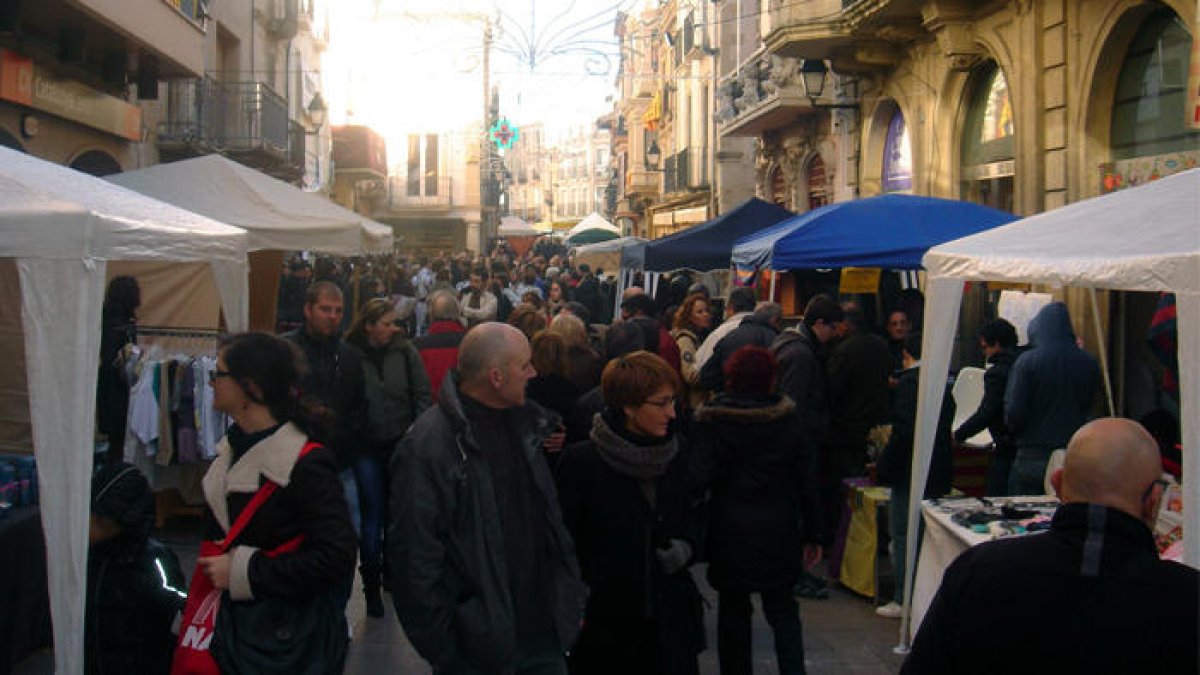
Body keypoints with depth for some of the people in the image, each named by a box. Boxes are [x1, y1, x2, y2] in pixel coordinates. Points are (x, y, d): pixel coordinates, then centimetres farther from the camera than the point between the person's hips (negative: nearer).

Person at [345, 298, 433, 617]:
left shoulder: (405, 351, -1)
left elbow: (422, 395, 3)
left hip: (402, 444, 2)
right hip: (366, 447, -2)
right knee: (372, 516, 2)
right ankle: (372, 587, 15)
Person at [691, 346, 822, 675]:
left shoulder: (710, 419, -9)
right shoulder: (788, 417, -4)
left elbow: (701, 476, -16)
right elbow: (806, 478, -2)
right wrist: (812, 534, 5)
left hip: (730, 529, -1)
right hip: (778, 529, 1)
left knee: (733, 610, 15)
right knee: (782, 608, 14)